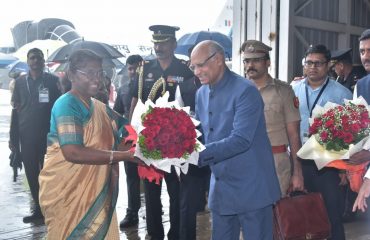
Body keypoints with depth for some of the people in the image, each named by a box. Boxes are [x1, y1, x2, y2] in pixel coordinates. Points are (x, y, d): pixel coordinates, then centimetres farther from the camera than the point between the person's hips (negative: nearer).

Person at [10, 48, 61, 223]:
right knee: (31, 173, 9)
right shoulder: (20, 82, 7)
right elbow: (15, 108, 11)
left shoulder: (53, 81, -1)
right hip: (26, 135, 3)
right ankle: (38, 208, 21)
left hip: (48, 134, -3)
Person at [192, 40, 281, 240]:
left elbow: (240, 140, -24)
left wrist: (200, 154, -29)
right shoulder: (202, 94, 8)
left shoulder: (245, 91, -16)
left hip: (250, 188, -7)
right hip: (220, 188, 7)